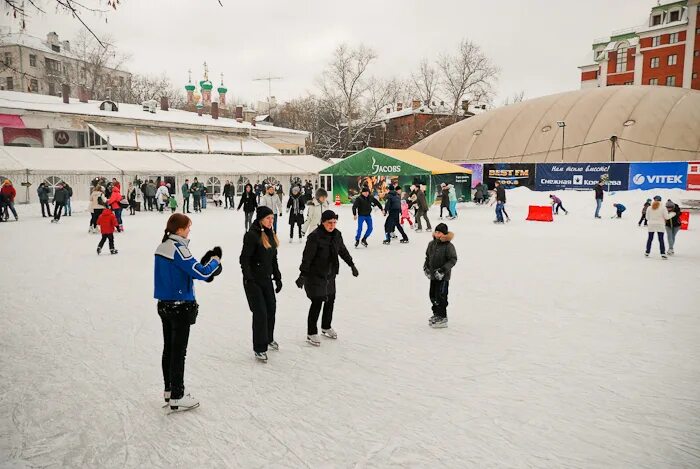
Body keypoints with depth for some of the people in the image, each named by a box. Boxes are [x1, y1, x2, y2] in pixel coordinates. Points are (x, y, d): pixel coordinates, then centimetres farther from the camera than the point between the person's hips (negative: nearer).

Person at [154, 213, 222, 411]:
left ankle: (169, 390, 30)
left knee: (168, 348, 17)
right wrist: (215, 261, -6)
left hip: (165, 305, 9)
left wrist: (207, 263, 0)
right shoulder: (178, 249, -21)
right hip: (181, 308, -9)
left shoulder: (163, 246, 7)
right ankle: (177, 398, 10)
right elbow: (201, 272, -24)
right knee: (178, 352, 0)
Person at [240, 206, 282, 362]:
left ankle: (268, 339, 38)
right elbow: (244, 259, -17)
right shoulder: (252, 235, -16)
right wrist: (249, 280, -20)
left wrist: (277, 278, 16)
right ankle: (259, 348, 7)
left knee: (271, 309, 16)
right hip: (254, 281, -8)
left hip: (267, 279, 8)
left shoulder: (271, 234, 9)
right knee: (260, 313, -6)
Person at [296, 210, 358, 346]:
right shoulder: (315, 236, -20)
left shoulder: (337, 235, 1)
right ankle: (311, 333, 8)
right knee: (317, 302, -6)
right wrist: (302, 275, -25)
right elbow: (307, 256, -22)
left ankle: (326, 327, 37)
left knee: (330, 300, 16)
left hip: (330, 275, 7)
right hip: (315, 275, -7)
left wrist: (352, 265, 23)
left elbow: (343, 250, 16)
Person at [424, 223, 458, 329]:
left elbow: (453, 259, -15)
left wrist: (443, 269, -22)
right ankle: (436, 314, 32)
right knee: (432, 295, 15)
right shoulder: (431, 244, 6)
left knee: (441, 296, -6)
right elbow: (427, 256, 19)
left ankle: (442, 318, 5)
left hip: (443, 276, -7)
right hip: (433, 275, 7)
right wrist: (426, 267, 6)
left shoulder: (448, 246, -14)